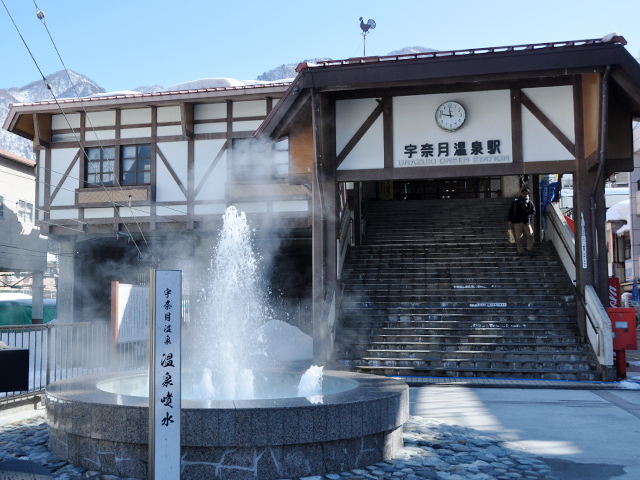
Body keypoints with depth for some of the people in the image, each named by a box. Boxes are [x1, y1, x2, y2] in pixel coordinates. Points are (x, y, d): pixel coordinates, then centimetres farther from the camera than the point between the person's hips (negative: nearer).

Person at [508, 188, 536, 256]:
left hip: (527, 222, 1)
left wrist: (528, 215, -7)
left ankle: (529, 250, -1)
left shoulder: (530, 203, 11)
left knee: (530, 235, -10)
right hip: (517, 222, -1)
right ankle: (521, 251, 3)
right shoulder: (515, 202, 9)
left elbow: (533, 212, 12)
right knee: (518, 237, -3)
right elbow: (511, 211, 12)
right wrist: (509, 220, 5)